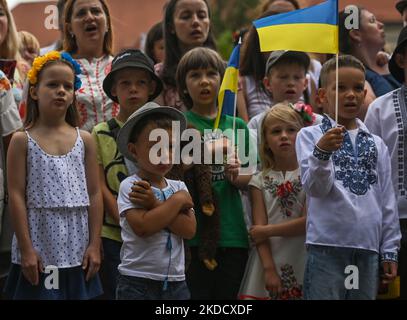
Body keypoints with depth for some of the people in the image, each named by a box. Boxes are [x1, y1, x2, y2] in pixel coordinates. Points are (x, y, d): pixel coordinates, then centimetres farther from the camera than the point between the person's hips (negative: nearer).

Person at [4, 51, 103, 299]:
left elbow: (95, 195, 6)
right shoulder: (23, 141, -1)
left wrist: (94, 245, 1)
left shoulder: (84, 140, 6)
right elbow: (17, 196, -4)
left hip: (77, 251, 3)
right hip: (39, 252, -2)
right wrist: (26, 249, -10)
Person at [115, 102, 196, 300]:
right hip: (137, 283, -5)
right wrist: (177, 200, -10)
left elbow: (189, 229, -6)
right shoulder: (129, 186, -6)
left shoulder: (178, 187, 8)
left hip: (176, 281, 5)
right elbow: (142, 227, -21)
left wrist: (154, 204, -13)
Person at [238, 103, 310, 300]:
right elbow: (259, 229, -2)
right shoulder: (260, 181, 6)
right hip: (268, 263, 2)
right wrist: (269, 268, -12)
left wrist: (267, 231, -7)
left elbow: (308, 222, -9)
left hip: (301, 265, -2)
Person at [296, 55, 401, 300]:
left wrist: (389, 251, 11)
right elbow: (315, 188, -10)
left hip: (368, 246, 4)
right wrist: (322, 152, -28)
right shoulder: (310, 136, 1)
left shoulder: (376, 144, 13)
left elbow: (387, 200, 14)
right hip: (327, 245, -4)